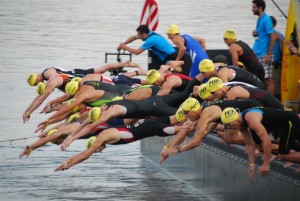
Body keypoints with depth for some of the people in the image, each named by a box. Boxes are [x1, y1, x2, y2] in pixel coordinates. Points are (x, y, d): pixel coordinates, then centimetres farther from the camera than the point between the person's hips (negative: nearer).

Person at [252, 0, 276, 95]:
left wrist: (269, 55, -20)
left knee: (268, 80, -6)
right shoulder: (259, 20, 15)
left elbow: (273, 37, -18)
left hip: (264, 55, -9)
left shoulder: (266, 20, -13)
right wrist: (255, 34, 6)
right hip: (258, 55, 9)